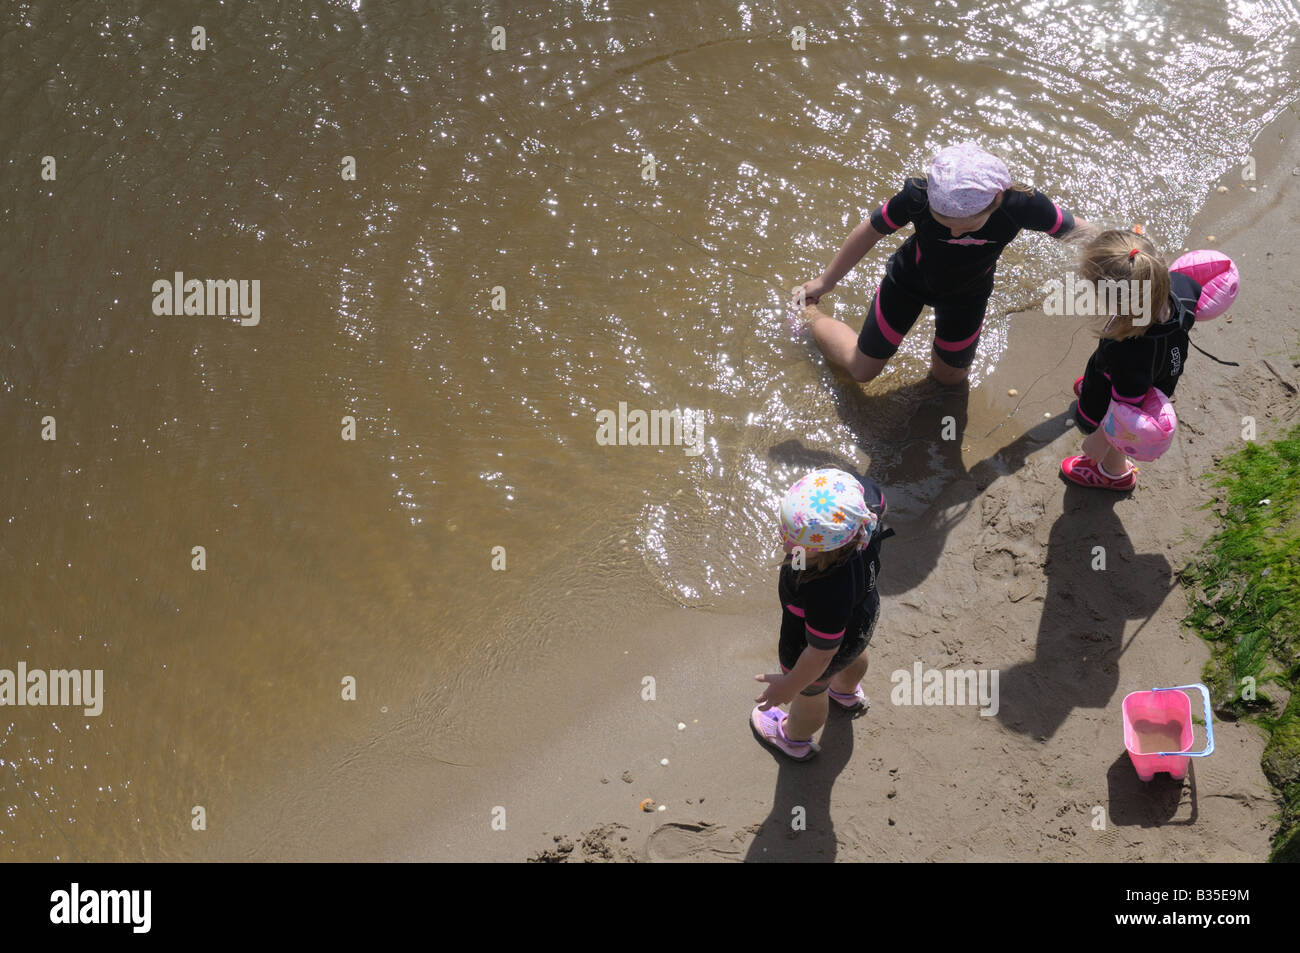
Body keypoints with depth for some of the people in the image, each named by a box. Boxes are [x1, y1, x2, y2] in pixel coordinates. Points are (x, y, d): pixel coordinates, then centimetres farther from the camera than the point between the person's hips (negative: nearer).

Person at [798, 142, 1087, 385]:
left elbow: (1075, 230, -17)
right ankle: (811, 317, 41)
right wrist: (826, 281, -6)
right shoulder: (917, 197, -38)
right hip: (908, 281, -2)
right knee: (862, 370, 13)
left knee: (950, 377, 19)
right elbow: (871, 231, -19)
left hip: (967, 295, 2)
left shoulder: (1022, 205, -37)